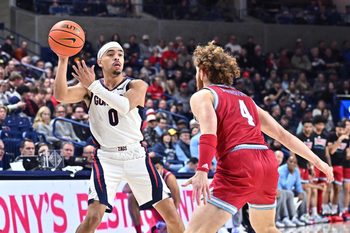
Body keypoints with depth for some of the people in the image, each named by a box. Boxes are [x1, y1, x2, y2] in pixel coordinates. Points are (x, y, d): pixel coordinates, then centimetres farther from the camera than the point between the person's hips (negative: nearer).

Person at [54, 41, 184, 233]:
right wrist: (63, 60, -22)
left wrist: (93, 85, -20)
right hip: (106, 158, -1)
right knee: (93, 217, -20)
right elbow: (60, 95, -15)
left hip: (135, 157, 1)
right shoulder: (89, 87, 3)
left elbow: (125, 106, -22)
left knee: (172, 216, 1)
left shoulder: (137, 86, -1)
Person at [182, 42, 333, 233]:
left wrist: (202, 171, -25)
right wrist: (316, 161, 30)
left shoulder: (202, 96, 9)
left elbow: (209, 132, -12)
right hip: (268, 163, 7)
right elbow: (282, 134, 26)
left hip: (239, 167, -7)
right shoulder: (245, 99, 28)